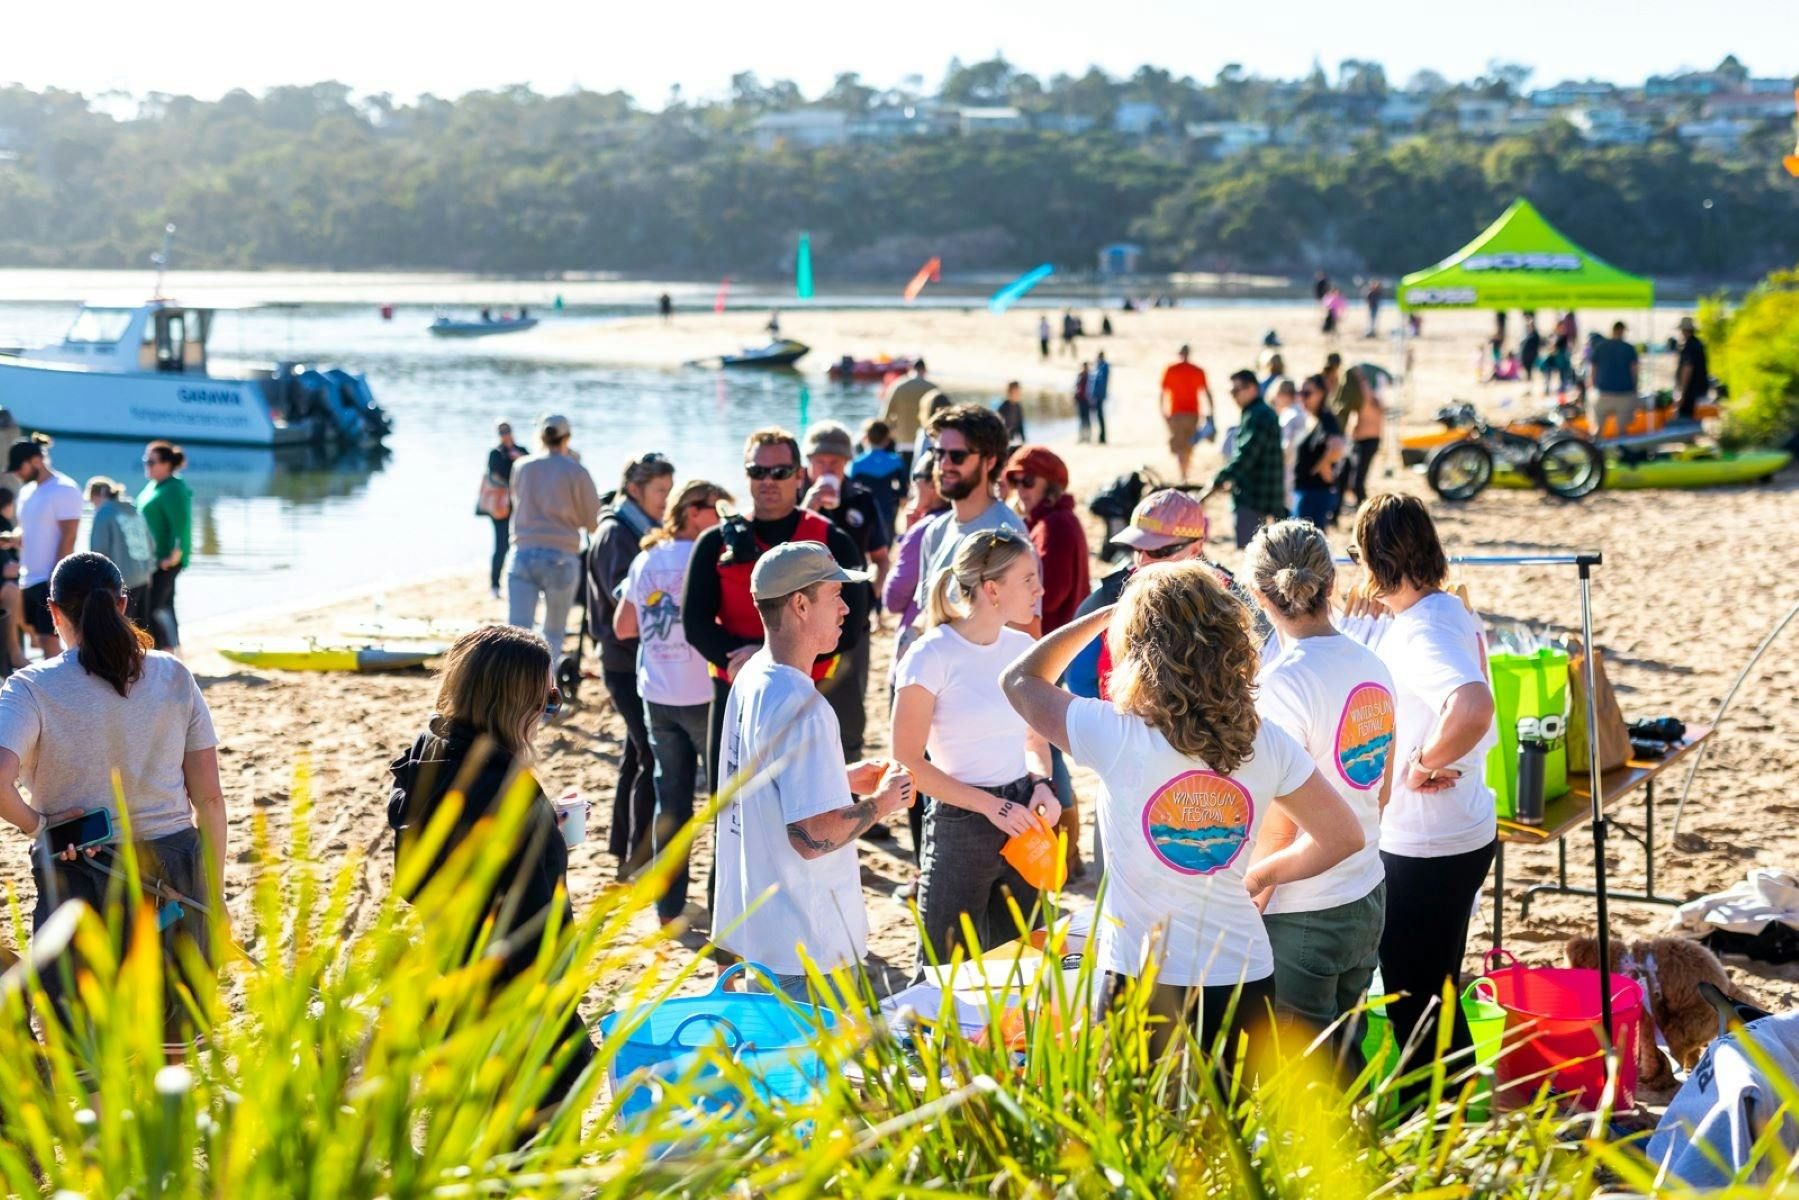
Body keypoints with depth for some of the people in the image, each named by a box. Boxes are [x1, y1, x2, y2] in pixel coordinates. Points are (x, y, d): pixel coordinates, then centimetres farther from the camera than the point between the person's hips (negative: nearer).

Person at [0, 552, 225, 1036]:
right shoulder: (174, 678, 2)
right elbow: (209, 797, 3)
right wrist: (214, 895, 12)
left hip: (80, 876, -3)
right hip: (176, 867, 3)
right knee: (173, 1051, 13)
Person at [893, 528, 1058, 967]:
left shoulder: (1022, 647, 6)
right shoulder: (930, 657, -12)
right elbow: (908, 760, -11)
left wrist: (1041, 782, -2)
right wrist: (991, 805, -15)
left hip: (1021, 822, 6)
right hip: (959, 827, -6)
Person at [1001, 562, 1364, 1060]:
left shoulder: (1118, 736, -13)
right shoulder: (1265, 742, -3)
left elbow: (1021, 679, 5)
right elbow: (1343, 836, 8)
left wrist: (1106, 613, 11)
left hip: (1145, 983, -3)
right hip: (1245, 980, 3)